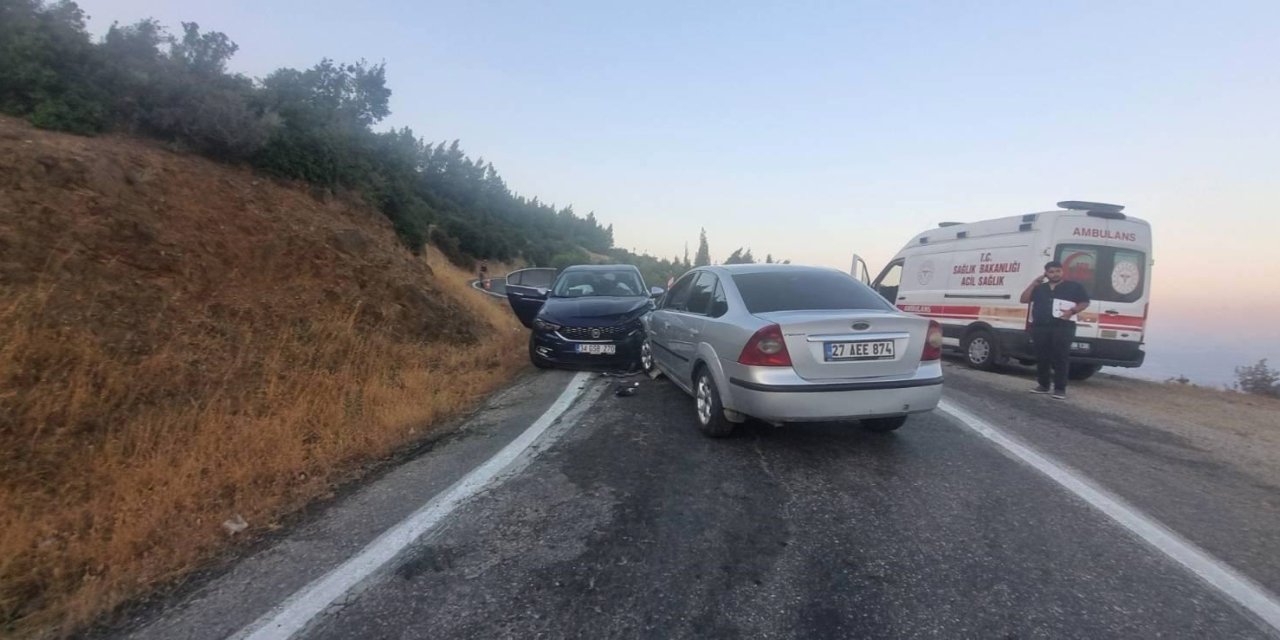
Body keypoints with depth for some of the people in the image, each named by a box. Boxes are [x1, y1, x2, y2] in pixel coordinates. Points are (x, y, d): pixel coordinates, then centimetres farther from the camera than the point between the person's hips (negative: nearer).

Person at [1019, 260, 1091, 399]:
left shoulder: (1074, 286, 8)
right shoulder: (1039, 288, 18)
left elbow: (1085, 302, 5)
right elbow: (1024, 299, 12)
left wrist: (1072, 311, -13)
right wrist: (1033, 284, 6)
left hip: (1063, 327, -4)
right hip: (1039, 327, 4)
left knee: (1060, 358, -8)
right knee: (1041, 357, 6)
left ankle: (1060, 388, -5)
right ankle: (1043, 385, 16)